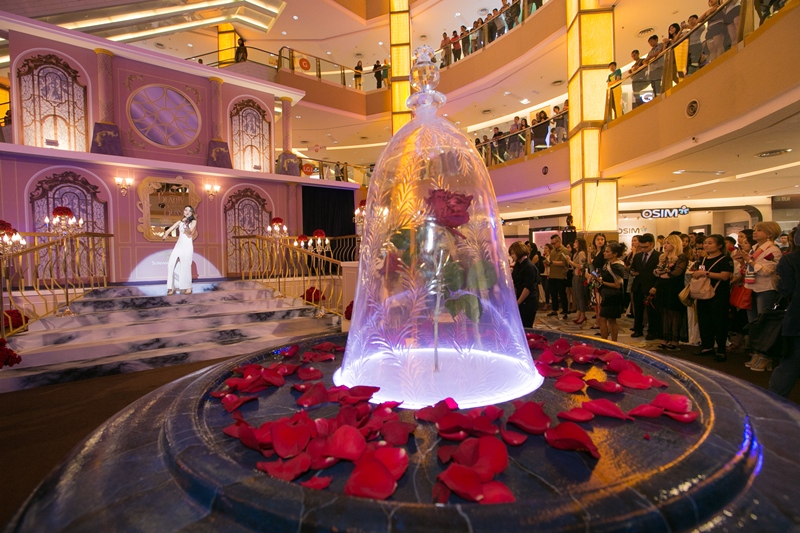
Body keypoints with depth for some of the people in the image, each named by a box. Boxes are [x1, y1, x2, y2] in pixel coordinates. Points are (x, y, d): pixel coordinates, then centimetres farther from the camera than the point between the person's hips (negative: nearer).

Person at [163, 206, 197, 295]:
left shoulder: (193, 221, 3)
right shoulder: (180, 222, 13)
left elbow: (190, 232, -9)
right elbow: (170, 229, 2)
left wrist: (186, 224, -21)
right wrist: (165, 235, -16)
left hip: (187, 246, -4)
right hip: (178, 246, 4)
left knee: (185, 266, -7)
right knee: (171, 265, -6)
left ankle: (188, 287, 5)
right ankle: (171, 288, -1)